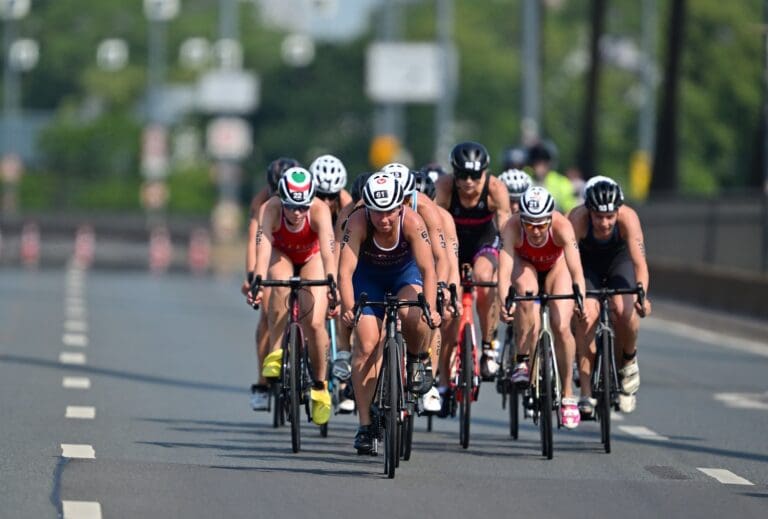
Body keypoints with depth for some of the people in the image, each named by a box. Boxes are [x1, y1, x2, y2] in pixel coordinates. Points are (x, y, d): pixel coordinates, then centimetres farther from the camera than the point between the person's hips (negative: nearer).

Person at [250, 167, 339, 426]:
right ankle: (275, 354, -21)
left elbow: (327, 250, -47)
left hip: (311, 258, 0)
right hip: (281, 254, 0)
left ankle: (319, 385, 6)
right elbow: (263, 246, -47)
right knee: (281, 288, -36)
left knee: (315, 323, -16)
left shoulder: (319, 210, -36)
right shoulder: (271, 209, -35)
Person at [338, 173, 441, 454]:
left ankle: (416, 361, 2)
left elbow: (427, 268, -36)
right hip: (368, 277, 1)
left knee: (413, 316, -32)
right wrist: (348, 308, -51)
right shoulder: (358, 222, -31)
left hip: (405, 274, -1)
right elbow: (345, 270, -36)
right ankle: (365, 425, -3)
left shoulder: (412, 222, -32)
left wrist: (430, 308, -50)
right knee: (366, 345, -11)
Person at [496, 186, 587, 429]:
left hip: (555, 267, 0)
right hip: (524, 264, 0)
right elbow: (504, 271, -44)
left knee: (561, 328, -16)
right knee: (526, 294, -35)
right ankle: (522, 361, -24)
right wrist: (504, 302, -61)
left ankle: (568, 394, 1)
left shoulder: (562, 226, -37)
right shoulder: (512, 227, -36)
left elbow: (576, 270, -44)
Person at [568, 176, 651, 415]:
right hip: (588, 262, 0)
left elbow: (639, 262, -39)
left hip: (619, 259, 0)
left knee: (623, 310, -27)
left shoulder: (628, 217, -34)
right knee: (586, 315, -22)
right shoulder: (578, 218, -35)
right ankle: (586, 395, -16)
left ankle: (628, 361, 4)